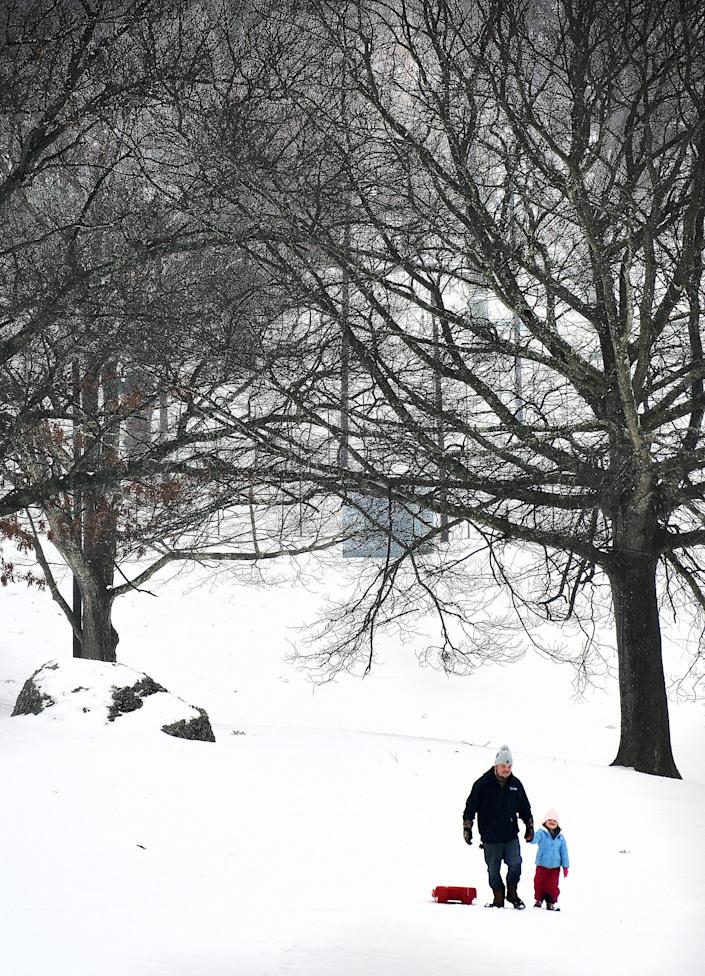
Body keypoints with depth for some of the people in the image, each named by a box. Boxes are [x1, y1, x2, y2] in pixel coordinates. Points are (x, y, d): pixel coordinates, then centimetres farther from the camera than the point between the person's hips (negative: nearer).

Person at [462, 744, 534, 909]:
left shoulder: (515, 784, 5)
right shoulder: (482, 784, -5)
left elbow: (525, 808, 18)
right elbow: (470, 808, 0)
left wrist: (529, 827, 18)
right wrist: (467, 828, -2)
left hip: (511, 836, 2)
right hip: (490, 837, -2)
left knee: (515, 864, -12)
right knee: (493, 870, 5)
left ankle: (512, 893, 9)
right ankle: (498, 898, 19)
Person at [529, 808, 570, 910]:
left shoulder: (560, 837, 2)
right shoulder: (541, 833, -7)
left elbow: (564, 852, 7)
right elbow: (534, 839, -27)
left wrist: (565, 866, 7)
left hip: (555, 866, 2)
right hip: (542, 865, -2)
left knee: (553, 885, 4)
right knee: (540, 883, 5)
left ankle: (551, 903, 18)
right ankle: (538, 900, 25)